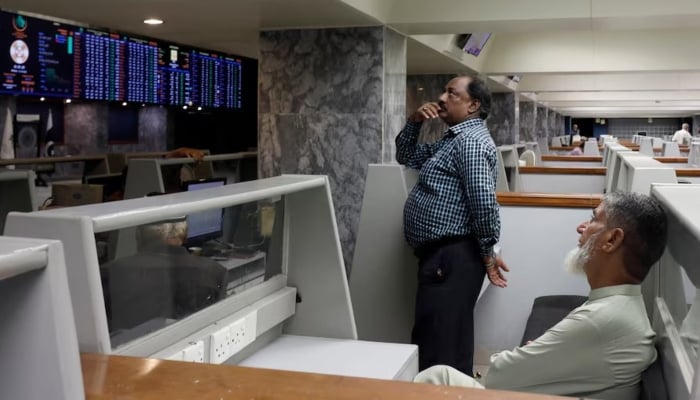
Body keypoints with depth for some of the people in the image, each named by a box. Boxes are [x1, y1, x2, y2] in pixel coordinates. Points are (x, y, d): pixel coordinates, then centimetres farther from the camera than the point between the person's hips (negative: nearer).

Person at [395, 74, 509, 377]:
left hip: (452, 256, -11)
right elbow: (406, 156, 29)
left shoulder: (470, 140, -14)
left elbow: (483, 200, -23)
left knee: (440, 347, -7)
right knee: (449, 341, 17)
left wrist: (487, 253, -14)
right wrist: (414, 122, 12)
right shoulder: (451, 140, 20)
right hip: (441, 254, 11)